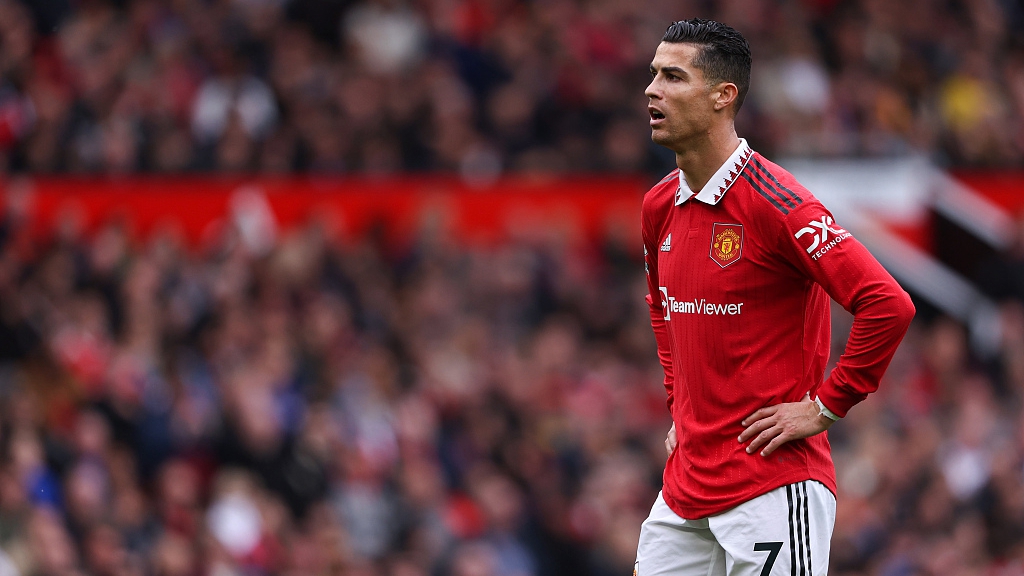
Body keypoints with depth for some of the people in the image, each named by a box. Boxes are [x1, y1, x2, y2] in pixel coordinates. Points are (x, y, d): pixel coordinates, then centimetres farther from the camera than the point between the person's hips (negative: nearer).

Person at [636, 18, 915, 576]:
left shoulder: (774, 203, -15)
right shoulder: (660, 206, 10)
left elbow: (889, 305, -22)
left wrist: (823, 408, -15)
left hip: (773, 490, -8)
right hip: (685, 484, 8)